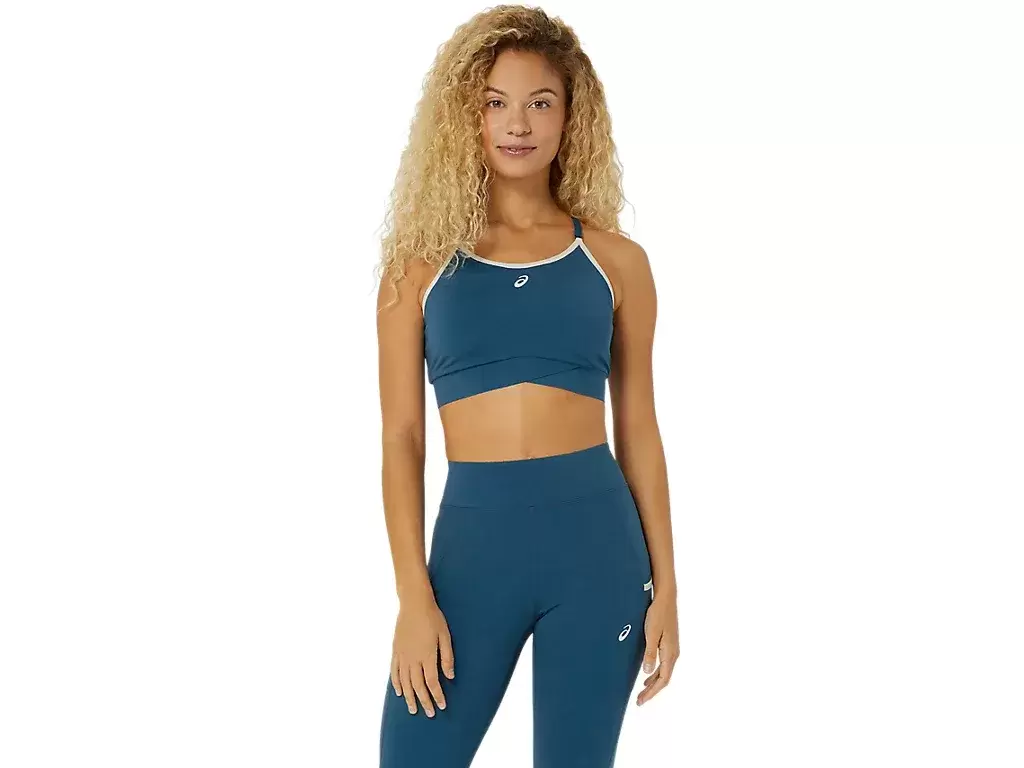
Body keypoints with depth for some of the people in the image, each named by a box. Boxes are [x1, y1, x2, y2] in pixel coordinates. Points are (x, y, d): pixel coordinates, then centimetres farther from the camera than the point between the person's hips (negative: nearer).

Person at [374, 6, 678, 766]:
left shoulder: (616, 260, 5)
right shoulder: (424, 260, 3)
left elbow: (639, 432, 8)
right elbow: (401, 437, 0)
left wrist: (665, 585, 5)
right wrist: (415, 597, -6)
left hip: (596, 539, 1)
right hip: (474, 539, 0)